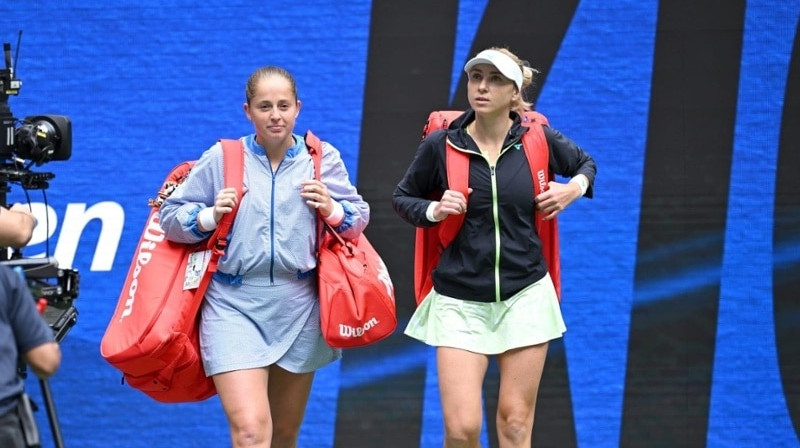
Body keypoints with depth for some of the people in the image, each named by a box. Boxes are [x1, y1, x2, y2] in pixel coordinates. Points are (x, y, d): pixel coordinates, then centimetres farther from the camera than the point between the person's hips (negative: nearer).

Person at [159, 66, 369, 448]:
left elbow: (359, 216, 10)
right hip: (234, 306, -3)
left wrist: (332, 211, -11)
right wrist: (208, 218, -13)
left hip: (298, 309, 3)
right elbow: (170, 216, 6)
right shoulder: (220, 159, 0)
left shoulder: (323, 159, 5)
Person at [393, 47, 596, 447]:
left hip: (524, 297, 1)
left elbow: (586, 163, 20)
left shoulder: (538, 140, 0)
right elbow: (402, 198, 11)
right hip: (459, 301, -1)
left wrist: (575, 187, 0)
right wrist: (433, 211, -9)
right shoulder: (440, 145, -3)